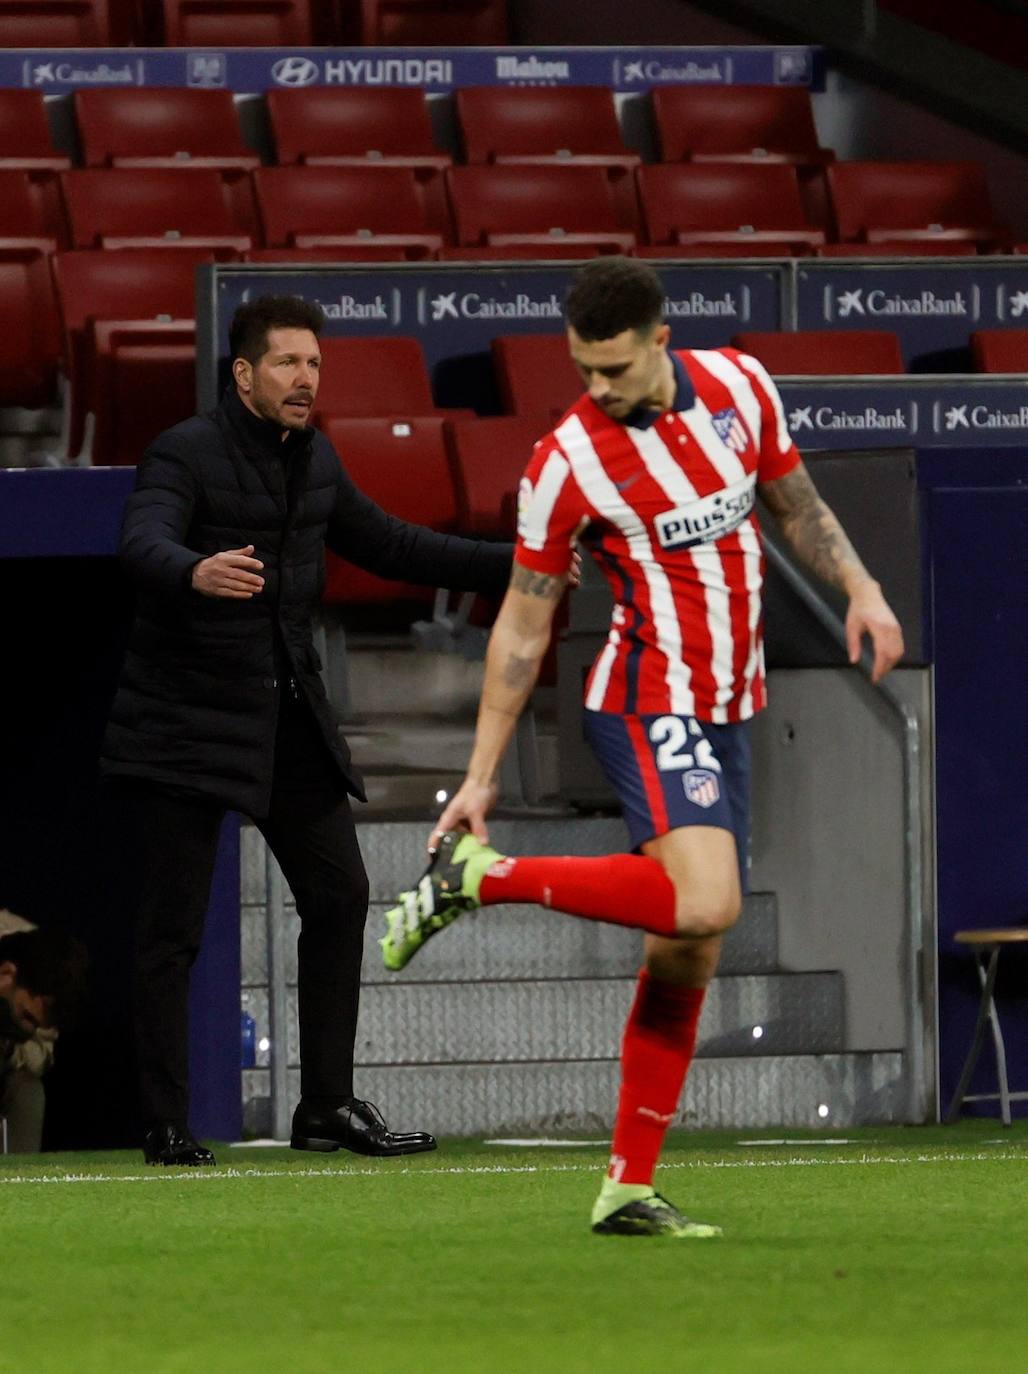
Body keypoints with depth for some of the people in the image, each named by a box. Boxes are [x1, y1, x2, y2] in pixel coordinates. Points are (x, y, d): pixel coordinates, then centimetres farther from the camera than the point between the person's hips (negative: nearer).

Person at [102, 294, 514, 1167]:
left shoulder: (314, 459, 9)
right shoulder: (187, 454, -13)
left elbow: (386, 544, 22)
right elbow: (144, 544, -31)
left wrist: (512, 568, 20)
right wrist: (197, 572, -55)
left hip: (290, 717, 7)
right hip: (187, 721, -7)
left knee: (339, 897, 6)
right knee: (172, 929, -6)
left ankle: (328, 1105, 13)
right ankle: (167, 1125, -1)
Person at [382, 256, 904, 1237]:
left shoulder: (739, 385, 2)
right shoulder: (566, 463, -12)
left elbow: (794, 502, 19)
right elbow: (522, 625, -4)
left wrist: (859, 588, 2)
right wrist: (481, 776, -4)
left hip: (726, 714, 6)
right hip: (649, 706, -6)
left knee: (686, 957, 4)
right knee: (703, 903, -29)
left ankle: (628, 1190, 8)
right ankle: (476, 875, -16)